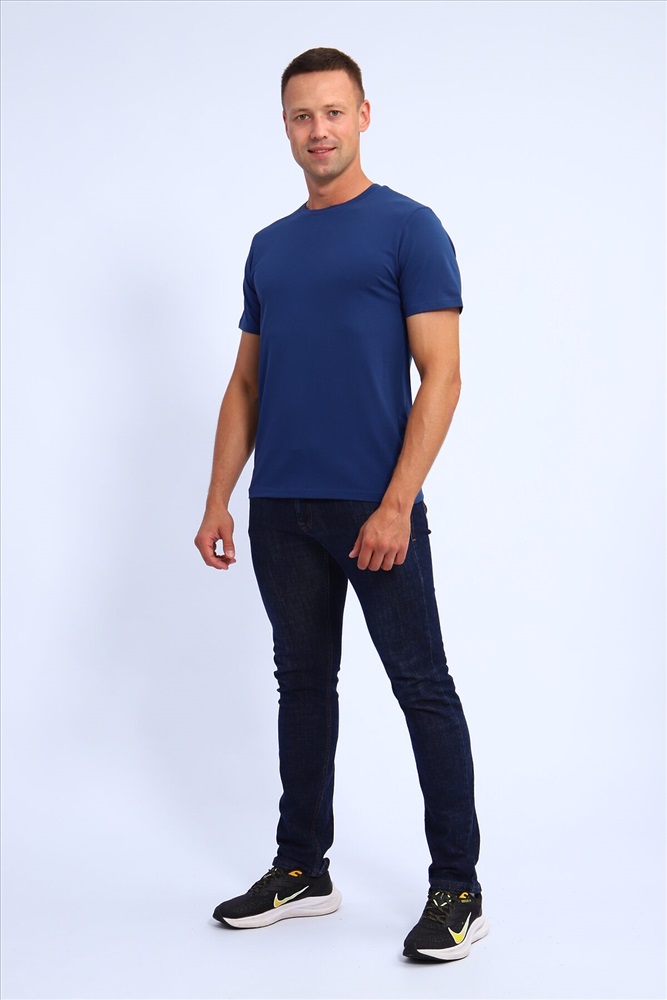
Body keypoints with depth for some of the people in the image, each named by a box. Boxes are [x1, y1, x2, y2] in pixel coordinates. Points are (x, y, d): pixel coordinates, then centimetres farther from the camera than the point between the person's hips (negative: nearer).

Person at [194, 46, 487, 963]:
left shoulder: (408, 230, -5)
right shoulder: (269, 248, 14)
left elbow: (440, 377, -12)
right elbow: (246, 384, 16)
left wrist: (397, 504, -19)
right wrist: (218, 498, 8)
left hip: (374, 508, -6)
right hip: (282, 510, 7)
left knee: (422, 688, 0)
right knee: (303, 684, 13)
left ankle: (458, 886, 10)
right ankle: (303, 870, 26)